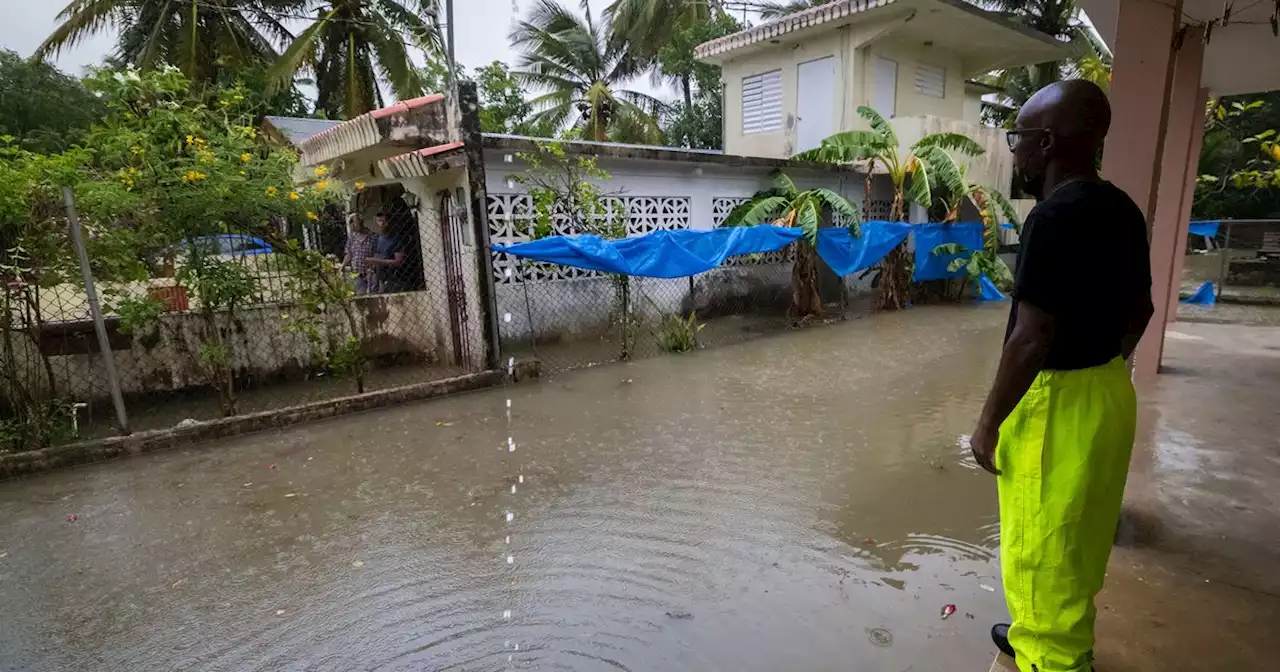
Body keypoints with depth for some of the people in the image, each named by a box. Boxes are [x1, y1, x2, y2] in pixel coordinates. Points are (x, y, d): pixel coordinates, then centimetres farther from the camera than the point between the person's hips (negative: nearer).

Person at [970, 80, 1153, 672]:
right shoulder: (1122, 210, 6)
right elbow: (1140, 309, 15)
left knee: (1043, 553, 8)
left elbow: (1032, 337, -25)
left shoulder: (1057, 215, -22)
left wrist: (989, 423, -16)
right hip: (1107, 393, 10)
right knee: (1073, 543, 25)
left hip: (1057, 403, -10)